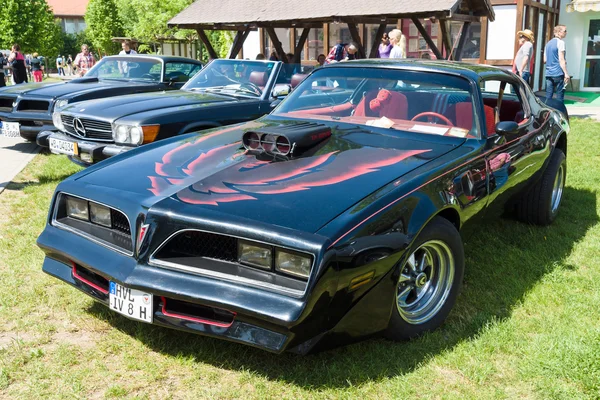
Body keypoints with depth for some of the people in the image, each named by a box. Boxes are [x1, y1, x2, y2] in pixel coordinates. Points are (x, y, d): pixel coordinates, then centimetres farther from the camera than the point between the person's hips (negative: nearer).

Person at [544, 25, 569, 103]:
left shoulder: (548, 43, 16)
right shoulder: (560, 42, -7)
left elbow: (545, 60, 17)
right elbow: (561, 60, -13)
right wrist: (566, 73, -13)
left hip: (549, 73, 7)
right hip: (558, 73, -7)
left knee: (548, 97, 6)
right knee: (559, 97, -4)